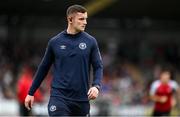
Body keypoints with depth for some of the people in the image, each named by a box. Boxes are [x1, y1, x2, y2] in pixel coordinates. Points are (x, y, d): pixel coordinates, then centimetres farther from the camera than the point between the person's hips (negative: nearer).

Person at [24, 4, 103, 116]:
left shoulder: (90, 42, 2)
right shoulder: (55, 42, 2)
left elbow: (98, 67, 2)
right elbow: (44, 68, 11)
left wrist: (96, 86, -17)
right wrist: (31, 93, 13)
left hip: (81, 99, 2)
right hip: (59, 97, -2)